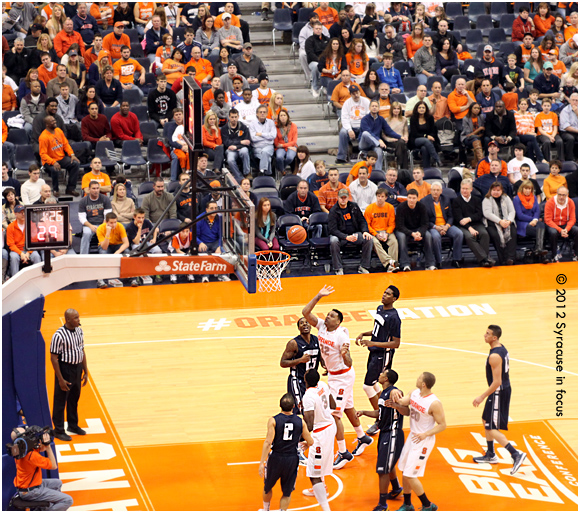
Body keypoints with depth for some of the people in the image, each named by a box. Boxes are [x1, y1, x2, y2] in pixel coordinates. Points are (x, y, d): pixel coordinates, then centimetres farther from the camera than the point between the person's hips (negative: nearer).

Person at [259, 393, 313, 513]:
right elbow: (310, 442, 2)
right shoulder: (301, 422, -3)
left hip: (276, 458, -1)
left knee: (268, 487, 24)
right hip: (292, 460, 1)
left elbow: (268, 442, -17)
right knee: (287, 493, 13)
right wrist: (304, 445, 27)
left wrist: (262, 463, -16)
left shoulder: (273, 421, -11)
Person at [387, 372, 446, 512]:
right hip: (412, 436, 8)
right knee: (405, 472, 14)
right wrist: (396, 405, -21)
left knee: (409, 476, -6)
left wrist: (425, 434, -26)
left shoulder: (434, 403, -23)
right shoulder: (415, 393, -1)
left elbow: (442, 425, -17)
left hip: (423, 441, -8)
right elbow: (406, 410, 1)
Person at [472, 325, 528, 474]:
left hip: (498, 392, -10)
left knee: (491, 428, -5)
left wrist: (482, 397, -20)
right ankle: (490, 455, 33)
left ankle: (516, 454, -9)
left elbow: (496, 382, -26)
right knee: (486, 421, 22)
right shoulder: (502, 348, 5)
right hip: (505, 388, 10)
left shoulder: (494, 356, -26)